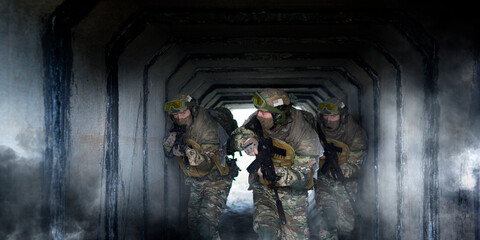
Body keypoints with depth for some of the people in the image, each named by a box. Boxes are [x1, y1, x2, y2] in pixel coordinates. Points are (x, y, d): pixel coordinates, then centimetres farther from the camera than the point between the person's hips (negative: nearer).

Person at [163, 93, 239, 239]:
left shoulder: (208, 128, -25)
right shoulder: (181, 127, -3)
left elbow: (207, 165, -29)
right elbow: (168, 152, 1)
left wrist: (189, 151, -47)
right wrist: (171, 137, -21)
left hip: (215, 182, -7)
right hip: (196, 184, 7)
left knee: (206, 228, -18)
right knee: (193, 226, 13)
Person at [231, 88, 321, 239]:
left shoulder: (305, 138, -25)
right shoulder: (258, 121, -14)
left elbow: (302, 178, -23)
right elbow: (238, 135, 0)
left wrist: (277, 173, -43)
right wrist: (249, 141, -26)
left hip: (292, 192, -2)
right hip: (264, 188, 2)